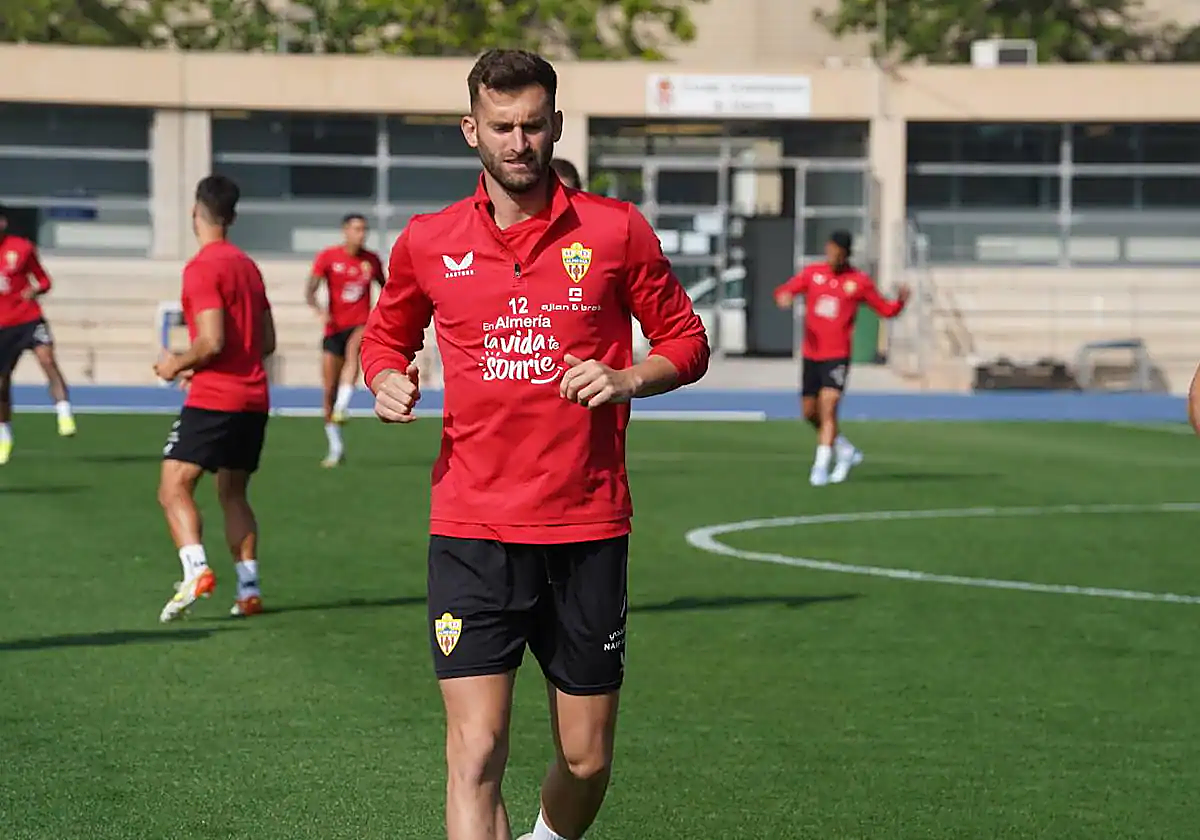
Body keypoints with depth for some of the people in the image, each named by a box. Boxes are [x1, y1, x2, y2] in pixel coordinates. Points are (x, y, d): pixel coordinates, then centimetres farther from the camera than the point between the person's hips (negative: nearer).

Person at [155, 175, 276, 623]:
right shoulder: (247, 266, 15)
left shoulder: (202, 267, -11)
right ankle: (248, 588, 8)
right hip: (254, 398, 8)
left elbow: (212, 341, -20)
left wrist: (179, 363, -2)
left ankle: (196, 569, -28)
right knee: (233, 494, 16)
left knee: (174, 487, -9)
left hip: (214, 399, -8)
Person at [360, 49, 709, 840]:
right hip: (472, 531, 0)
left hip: (589, 531, 1)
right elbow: (387, 335, 23)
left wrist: (627, 378, -10)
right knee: (476, 752, -12)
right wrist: (388, 380, 0)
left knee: (588, 759, 8)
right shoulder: (428, 242, 5)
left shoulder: (617, 230, 1)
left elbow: (687, 341, 10)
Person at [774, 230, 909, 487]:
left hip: (837, 356, -4)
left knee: (828, 407, -18)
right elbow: (786, 290, -1)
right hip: (810, 354, 4)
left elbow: (886, 309, 4)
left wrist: (901, 301, -17)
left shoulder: (859, 282, -2)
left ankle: (820, 468, -16)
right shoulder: (812, 273, 5)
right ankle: (846, 451, 31)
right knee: (810, 412, 10)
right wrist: (784, 297, -25)